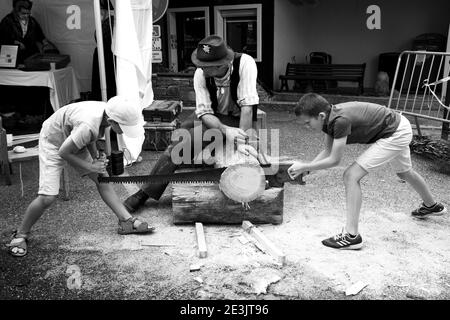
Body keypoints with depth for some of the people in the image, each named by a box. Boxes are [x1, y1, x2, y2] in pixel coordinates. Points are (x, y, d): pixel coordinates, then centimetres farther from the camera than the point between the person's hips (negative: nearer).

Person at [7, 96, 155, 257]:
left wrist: (96, 158, -11)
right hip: (53, 142, -7)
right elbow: (63, 152, -28)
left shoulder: (108, 112, -18)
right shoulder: (88, 126, -41)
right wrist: (90, 166, -20)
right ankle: (20, 235, 10)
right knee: (47, 197, -13)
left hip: (73, 140, 7)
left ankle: (126, 221, 5)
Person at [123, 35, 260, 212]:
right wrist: (225, 130, -39)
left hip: (236, 118, -6)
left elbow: (247, 105, -32)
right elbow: (204, 113, -19)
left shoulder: (245, 63, -31)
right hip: (211, 115, 6)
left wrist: (241, 142, -36)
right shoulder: (200, 74, -19)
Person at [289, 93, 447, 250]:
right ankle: (431, 206, 64)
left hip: (396, 134, -10)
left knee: (351, 176, -17)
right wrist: (304, 168, -8)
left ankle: (351, 236, -13)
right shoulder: (329, 117, -6)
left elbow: (334, 160, -26)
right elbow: (327, 151, 2)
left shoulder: (340, 120, -33)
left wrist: (304, 166, -18)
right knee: (405, 172, 35)